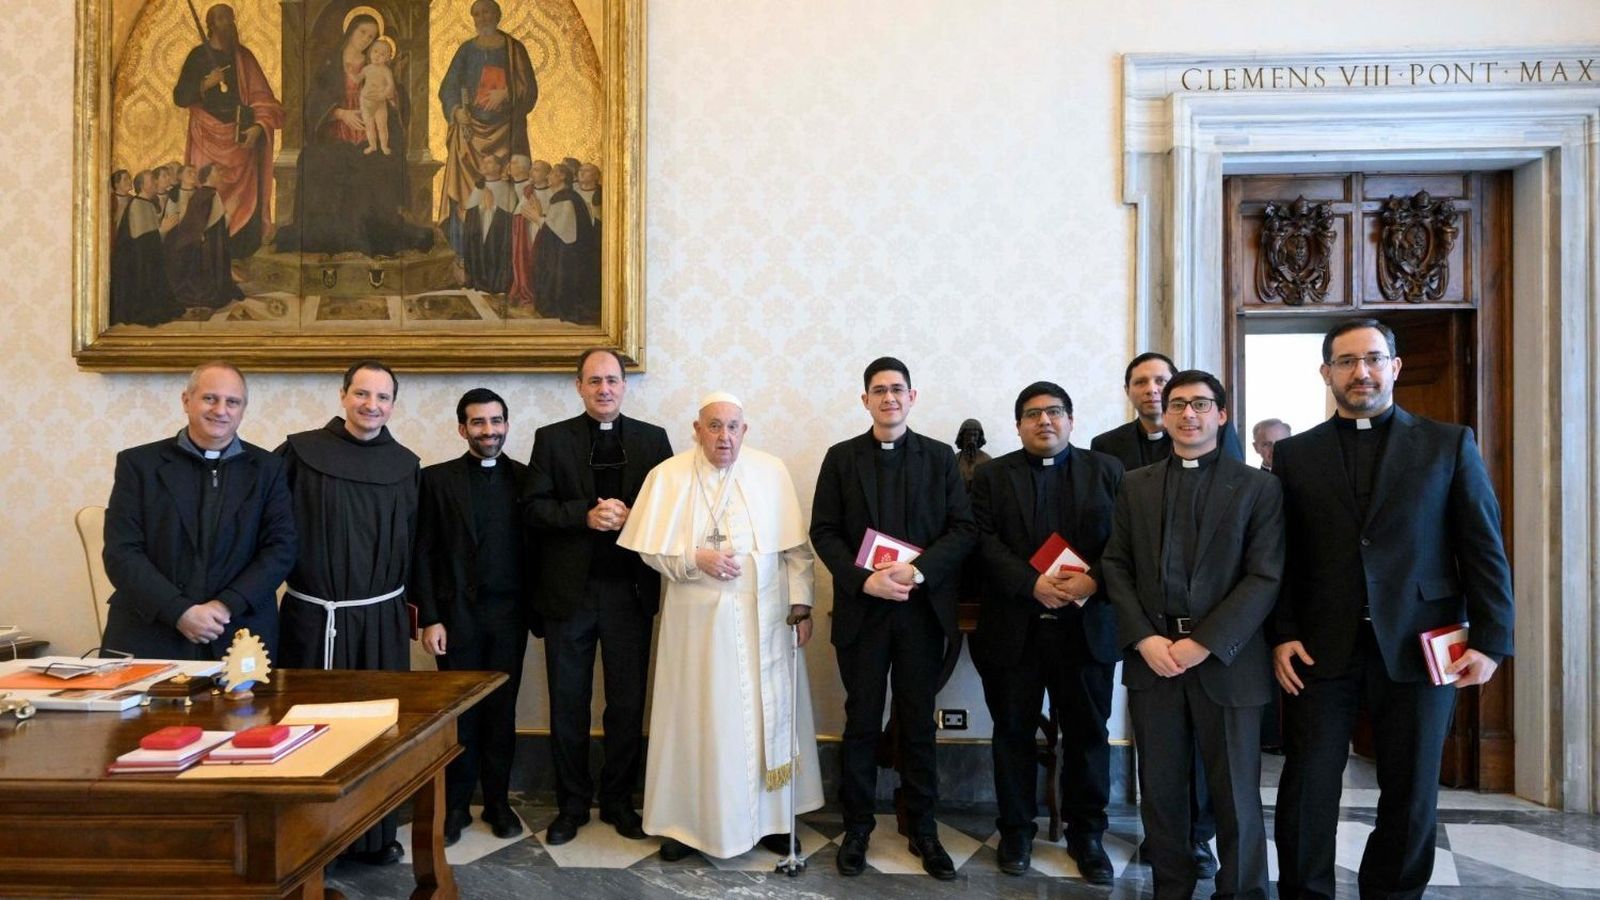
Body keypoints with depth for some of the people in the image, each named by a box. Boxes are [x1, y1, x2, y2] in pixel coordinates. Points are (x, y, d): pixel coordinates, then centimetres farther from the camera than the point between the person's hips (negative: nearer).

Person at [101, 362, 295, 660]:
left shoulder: (267, 469, 5)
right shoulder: (138, 464, 3)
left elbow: (280, 549, -1)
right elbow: (121, 551, -3)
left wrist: (227, 606, -14)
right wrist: (179, 611, -15)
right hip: (149, 638, 0)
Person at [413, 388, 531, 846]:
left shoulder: (526, 478, 4)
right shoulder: (437, 479, 1)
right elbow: (423, 553, -1)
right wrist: (429, 618, -6)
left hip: (508, 614, 1)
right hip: (456, 613, -1)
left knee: (501, 710, 9)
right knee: (458, 711, 7)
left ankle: (498, 801, 24)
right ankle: (455, 805, 23)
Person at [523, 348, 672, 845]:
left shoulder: (652, 439, 6)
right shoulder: (552, 439, 4)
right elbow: (533, 507, -4)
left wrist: (630, 516, -16)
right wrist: (586, 515, -17)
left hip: (630, 590, 1)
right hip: (569, 590, 0)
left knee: (628, 703, 10)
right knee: (568, 705, 11)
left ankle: (618, 801, 28)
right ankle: (572, 804, 28)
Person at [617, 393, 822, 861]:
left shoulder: (772, 472, -1)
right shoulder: (668, 476, -3)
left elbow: (796, 547, 1)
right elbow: (651, 549, -1)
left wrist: (801, 605, -3)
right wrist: (696, 559, -16)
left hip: (763, 618, 1)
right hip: (697, 620, -1)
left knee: (767, 712, 10)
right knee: (696, 716, 7)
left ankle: (770, 814, 26)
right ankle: (688, 819, 23)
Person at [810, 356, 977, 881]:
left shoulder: (940, 457, 5)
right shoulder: (841, 457, 4)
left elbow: (964, 528, -2)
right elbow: (823, 532, -1)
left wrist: (918, 570, -16)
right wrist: (864, 580, -14)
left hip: (923, 608, 0)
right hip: (862, 609, 0)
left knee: (918, 723, 10)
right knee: (861, 722, 9)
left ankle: (922, 828, 25)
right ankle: (857, 827, 24)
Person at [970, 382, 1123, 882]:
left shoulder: (1107, 471, 7)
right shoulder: (991, 476, 5)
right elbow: (985, 542, -5)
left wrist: (1093, 580, -18)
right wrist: (1033, 584, -19)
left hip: (1086, 626, 1)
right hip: (1014, 627, 0)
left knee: (1087, 733, 10)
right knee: (1013, 732, 9)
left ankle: (1086, 833, 26)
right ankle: (1016, 830, 25)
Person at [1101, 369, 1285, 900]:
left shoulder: (1259, 487, 3)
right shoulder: (1135, 485, 10)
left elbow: (1265, 577, -5)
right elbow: (1116, 567, 6)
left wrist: (1204, 643, -14)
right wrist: (1143, 639, -8)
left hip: (1226, 659, -2)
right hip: (1152, 655, 2)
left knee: (1236, 794, 7)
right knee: (1160, 790, 10)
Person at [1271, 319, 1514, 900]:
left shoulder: (1449, 444, 6)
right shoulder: (1294, 454, 6)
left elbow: (1484, 551, 3)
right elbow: (1279, 557, 3)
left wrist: (1489, 642, -4)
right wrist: (1281, 635, -5)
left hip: (1420, 648, 0)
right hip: (1320, 650, 0)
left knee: (1411, 795, 11)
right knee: (1306, 790, 5)